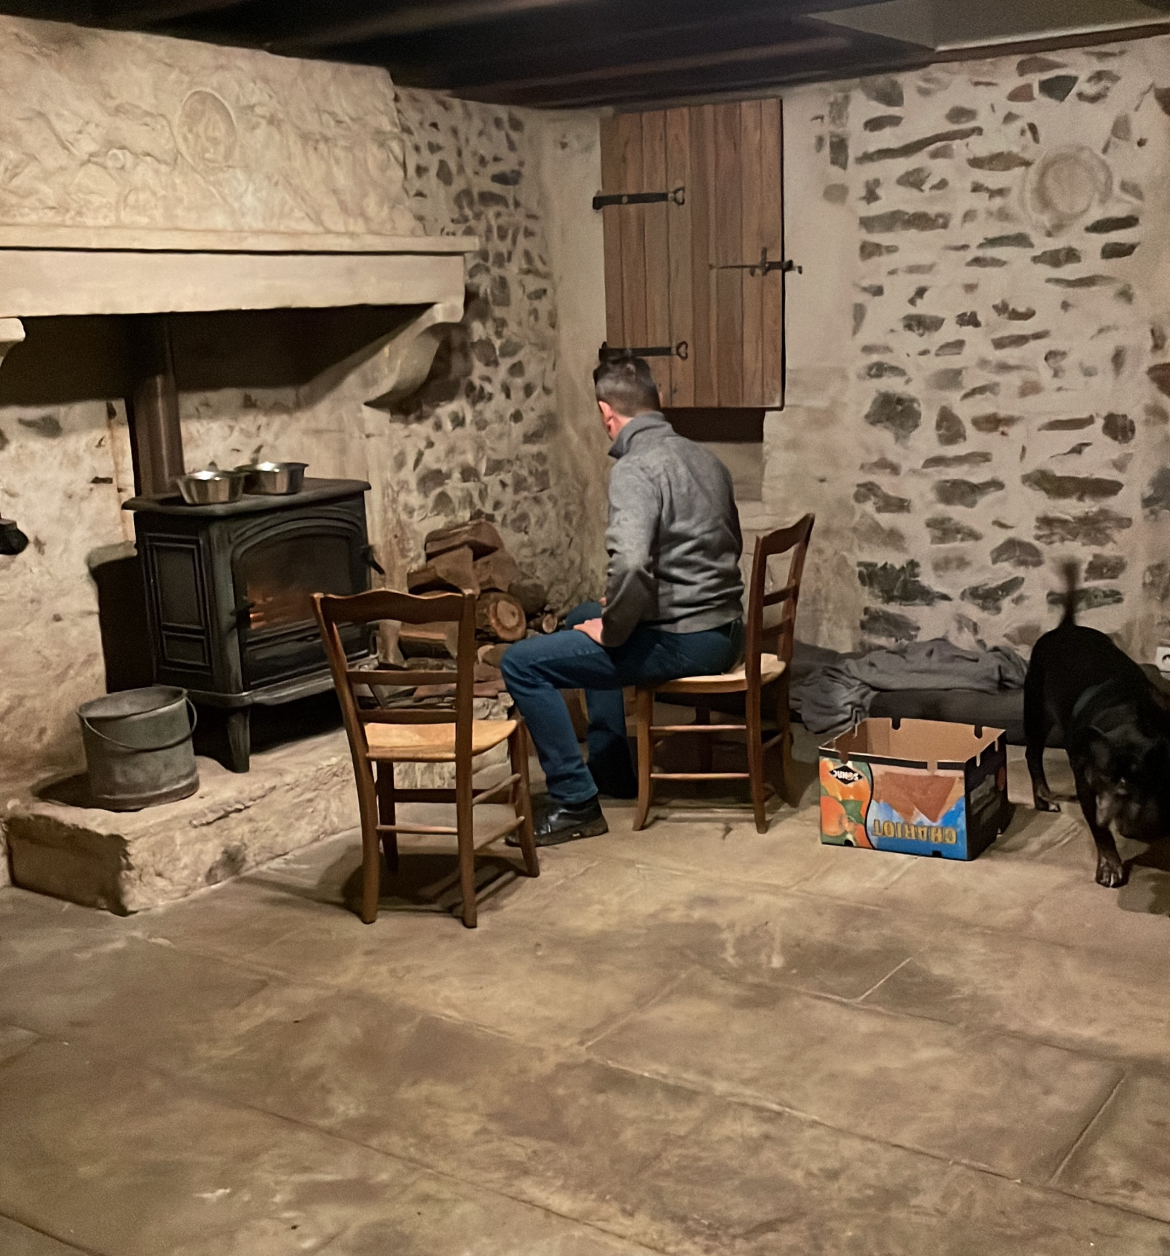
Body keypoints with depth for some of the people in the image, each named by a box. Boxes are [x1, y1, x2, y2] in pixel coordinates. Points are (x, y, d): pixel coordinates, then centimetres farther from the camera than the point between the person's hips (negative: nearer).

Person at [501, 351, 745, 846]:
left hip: (682, 641, -10)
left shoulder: (634, 470, -18)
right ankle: (611, 769, 36)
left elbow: (630, 565, -34)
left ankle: (575, 802, -4)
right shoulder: (705, 458, 11)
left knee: (522, 663, -8)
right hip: (726, 629, 10)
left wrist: (611, 630, -15)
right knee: (583, 618, 32)